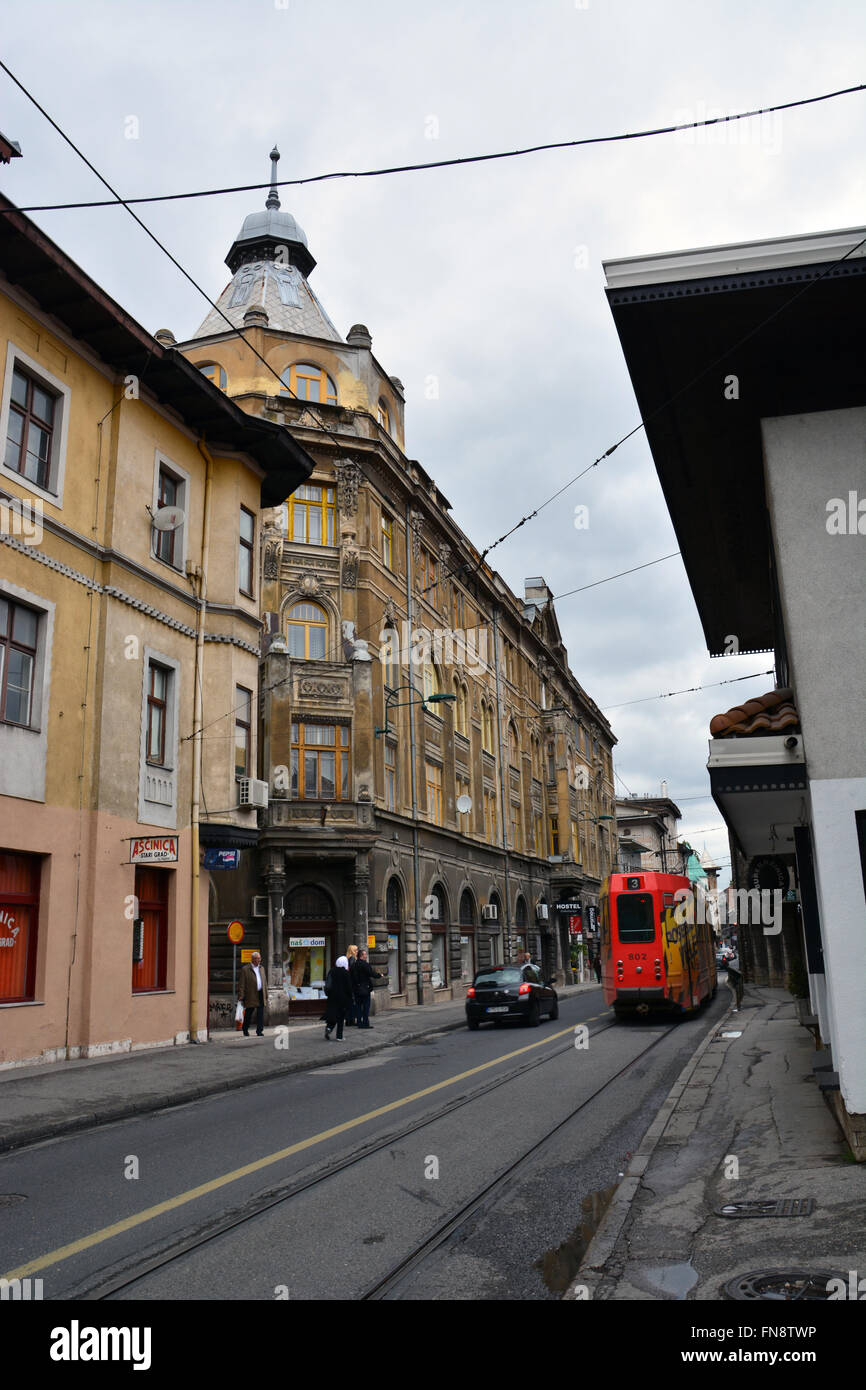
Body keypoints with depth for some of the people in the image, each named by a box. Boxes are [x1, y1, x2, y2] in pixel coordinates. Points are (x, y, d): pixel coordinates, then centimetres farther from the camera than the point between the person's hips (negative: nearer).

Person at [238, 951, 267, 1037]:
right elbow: (242, 984, -5)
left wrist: (265, 994, 13)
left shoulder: (262, 968, 16)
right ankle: (245, 1030, 24)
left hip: (261, 994, 4)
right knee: (248, 1014, 6)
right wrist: (241, 996, -11)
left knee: (260, 1013, -2)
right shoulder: (245, 969, -2)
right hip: (251, 995, -4)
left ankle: (259, 1031, 1)